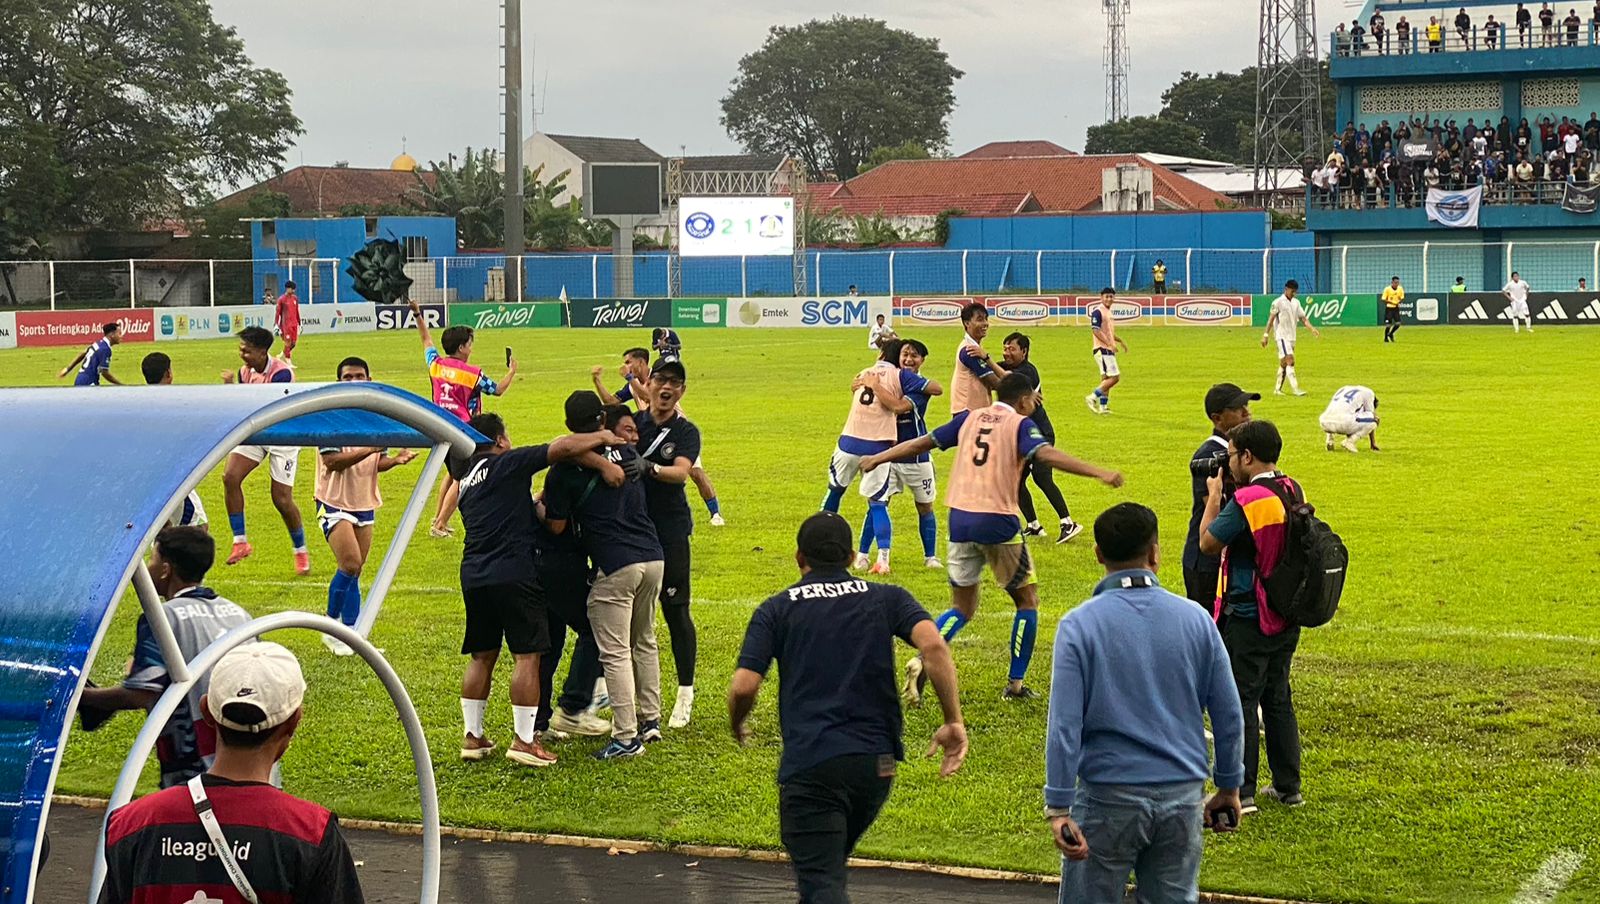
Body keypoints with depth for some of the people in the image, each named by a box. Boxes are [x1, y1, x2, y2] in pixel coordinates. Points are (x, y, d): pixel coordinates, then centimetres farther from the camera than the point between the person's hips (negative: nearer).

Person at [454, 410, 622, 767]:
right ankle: (524, 740, -3)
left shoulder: (466, 480, 19)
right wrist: (602, 462, -2)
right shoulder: (505, 464, -4)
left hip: (473, 575, 8)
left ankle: (473, 736, 16)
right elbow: (565, 447, -11)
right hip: (511, 574, -8)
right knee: (526, 656, -2)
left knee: (482, 656, 15)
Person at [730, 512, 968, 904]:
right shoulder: (886, 599, 11)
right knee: (831, 865, 26)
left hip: (807, 765, -3)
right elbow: (933, 646, -8)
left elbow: (743, 688, -4)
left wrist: (738, 726, 17)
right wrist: (954, 722, -6)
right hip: (876, 762, 4)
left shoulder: (776, 610, 6)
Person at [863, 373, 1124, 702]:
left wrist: (878, 459, 31)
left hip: (960, 521, 5)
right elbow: (1046, 454, -20)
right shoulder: (1020, 424, -1)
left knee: (962, 607, 15)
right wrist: (1098, 472, -27)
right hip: (998, 522, -5)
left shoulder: (969, 419, 13)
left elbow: (921, 443, 18)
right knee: (1027, 600, 14)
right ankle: (1015, 684, 11)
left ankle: (921, 661, -10)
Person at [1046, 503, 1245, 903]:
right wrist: (1228, 788, 18)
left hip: (1109, 798, -3)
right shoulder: (1195, 619, 1)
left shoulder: (1079, 626, -8)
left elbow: (1064, 725, -13)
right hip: (1182, 796, 3)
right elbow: (1229, 715, 6)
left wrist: (1058, 808, -10)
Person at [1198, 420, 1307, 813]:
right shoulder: (1294, 492, 5)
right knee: (1278, 699, 17)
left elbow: (1208, 542, -12)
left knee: (1240, 703, -1)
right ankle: (1287, 787, 22)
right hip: (1286, 618, 8)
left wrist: (1214, 495, -1)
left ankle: (1240, 792, 1)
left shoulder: (1247, 499, -21)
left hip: (1248, 617, -8)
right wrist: (1225, 495, 10)